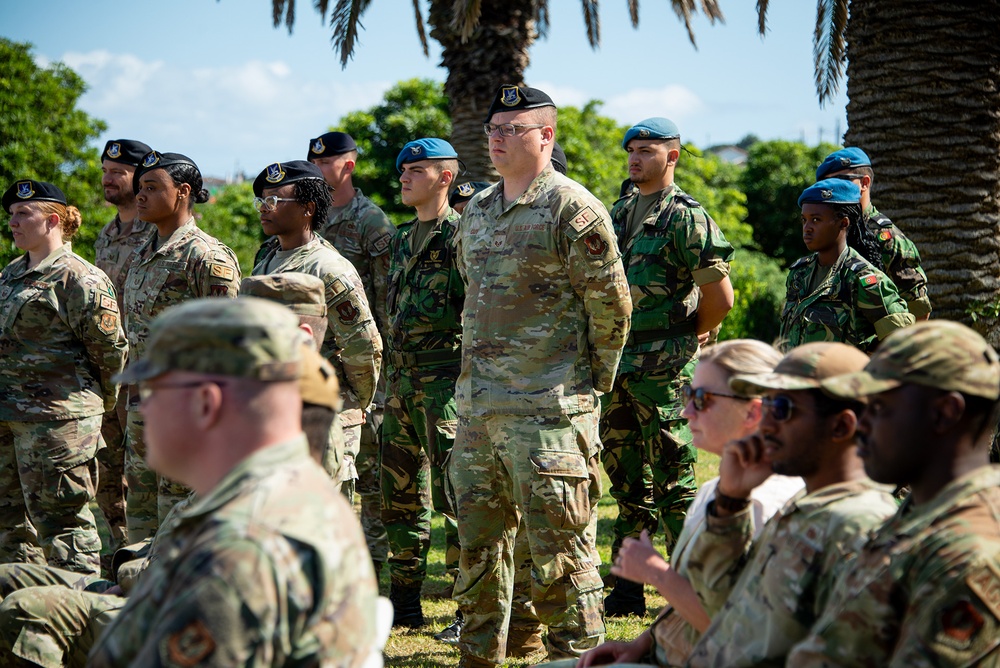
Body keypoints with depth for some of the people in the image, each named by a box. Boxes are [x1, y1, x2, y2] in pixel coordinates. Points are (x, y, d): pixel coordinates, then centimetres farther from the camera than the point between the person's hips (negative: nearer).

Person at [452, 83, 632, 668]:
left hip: (549, 409, -8)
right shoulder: (477, 211, 15)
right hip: (477, 406, 8)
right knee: (478, 543, 15)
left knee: (560, 550, -4)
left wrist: (593, 382, -2)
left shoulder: (572, 209, -9)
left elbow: (612, 306, -8)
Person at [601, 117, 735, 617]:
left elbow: (721, 297, -14)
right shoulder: (619, 214, 14)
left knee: (674, 482, -3)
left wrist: (684, 340, -2)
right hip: (618, 366, 8)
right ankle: (626, 591, 21)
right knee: (627, 481, 13)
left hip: (663, 369, -8)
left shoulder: (685, 218, -10)